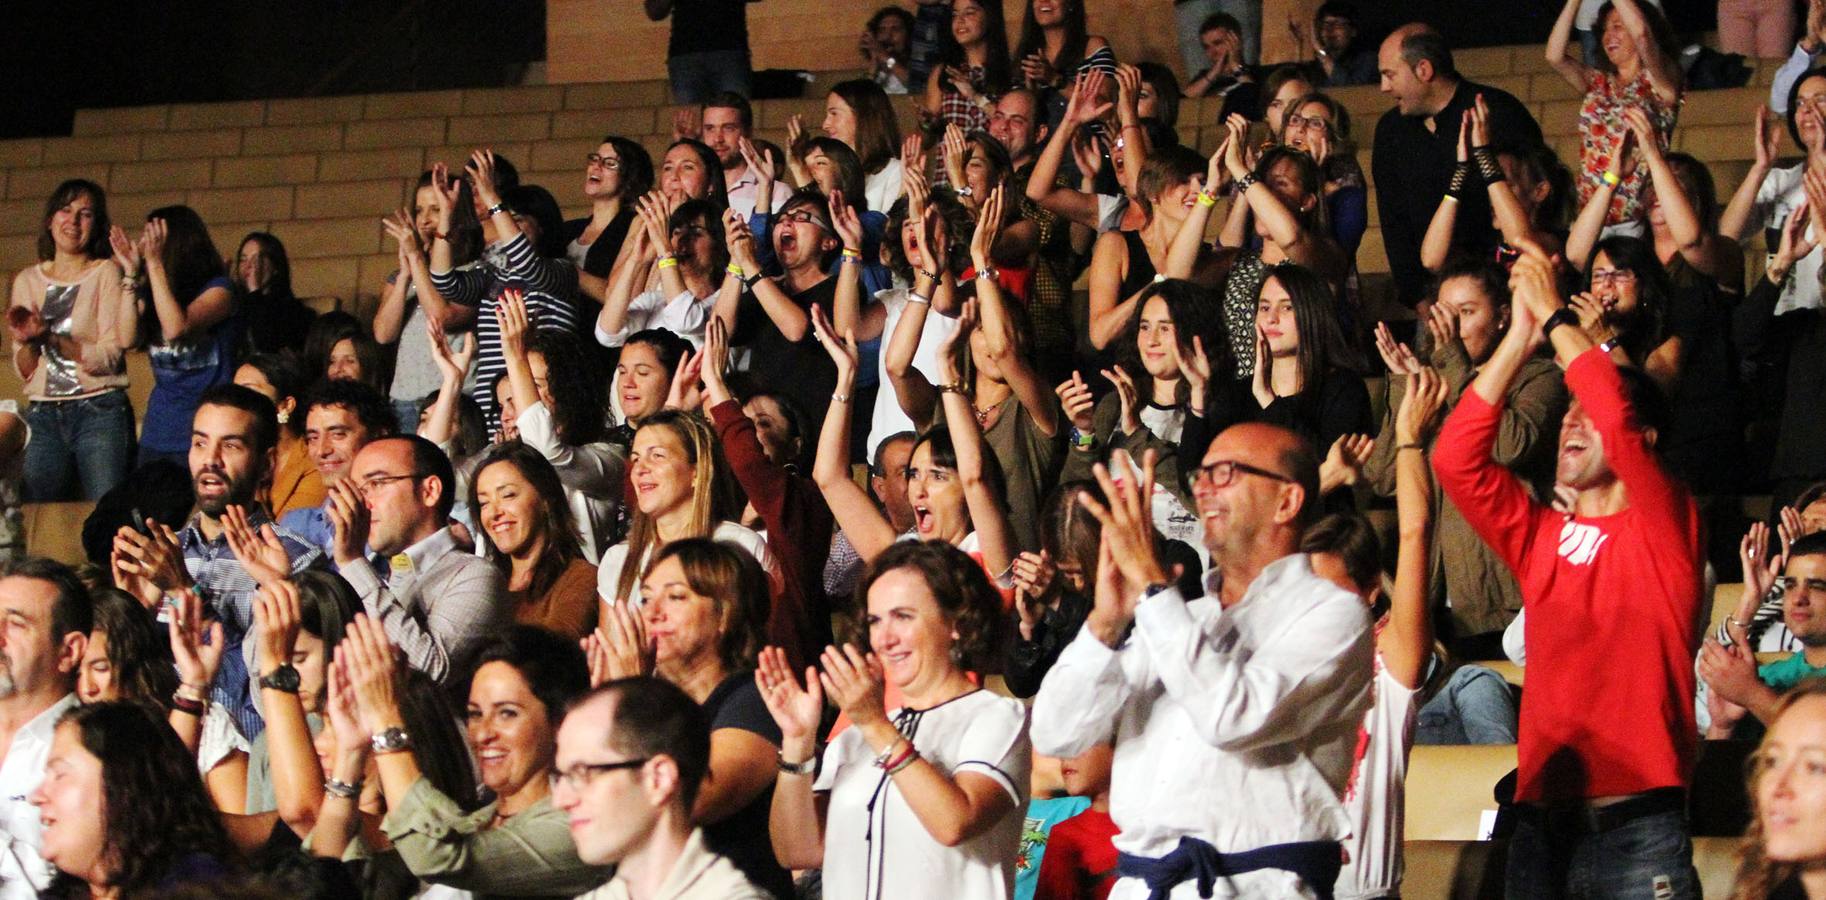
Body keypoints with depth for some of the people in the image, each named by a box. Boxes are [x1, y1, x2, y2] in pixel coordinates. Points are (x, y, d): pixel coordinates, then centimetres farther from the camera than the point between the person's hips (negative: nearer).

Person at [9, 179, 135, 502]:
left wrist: (50, 337, -15)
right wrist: (29, 342, -9)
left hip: (99, 411, -3)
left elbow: (110, 357, -6)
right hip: (42, 414, 3)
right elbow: (23, 369, 11)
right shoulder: (27, 281, 14)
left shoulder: (106, 273, 3)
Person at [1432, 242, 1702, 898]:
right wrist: (1521, 336, 1)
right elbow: (1455, 458, 3)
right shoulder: (1538, 536, 15)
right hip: (1543, 814, 5)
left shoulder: (1664, 526, 2)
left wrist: (1553, 314, -5)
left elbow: (1617, 418, -14)